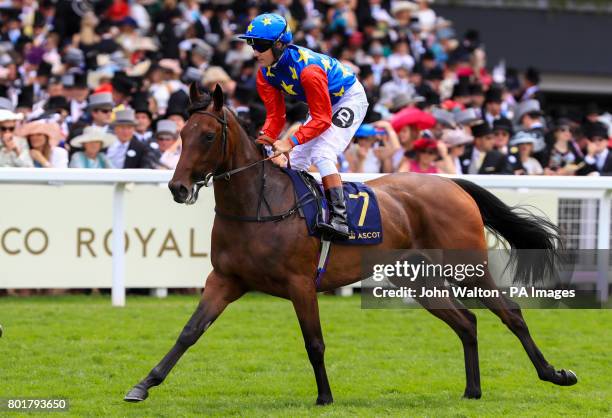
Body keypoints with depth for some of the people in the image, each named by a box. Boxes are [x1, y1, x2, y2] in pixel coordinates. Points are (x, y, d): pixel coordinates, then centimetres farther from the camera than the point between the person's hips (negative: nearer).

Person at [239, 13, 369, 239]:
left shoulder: (307, 69, -37)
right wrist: (265, 138, -28)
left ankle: (339, 219, -27)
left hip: (350, 99, -9)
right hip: (322, 104, 9)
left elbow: (322, 119, -33)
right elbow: (275, 115, -8)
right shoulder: (265, 73, -12)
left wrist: (291, 142, -42)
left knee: (322, 154, -25)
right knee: (296, 160, 5)